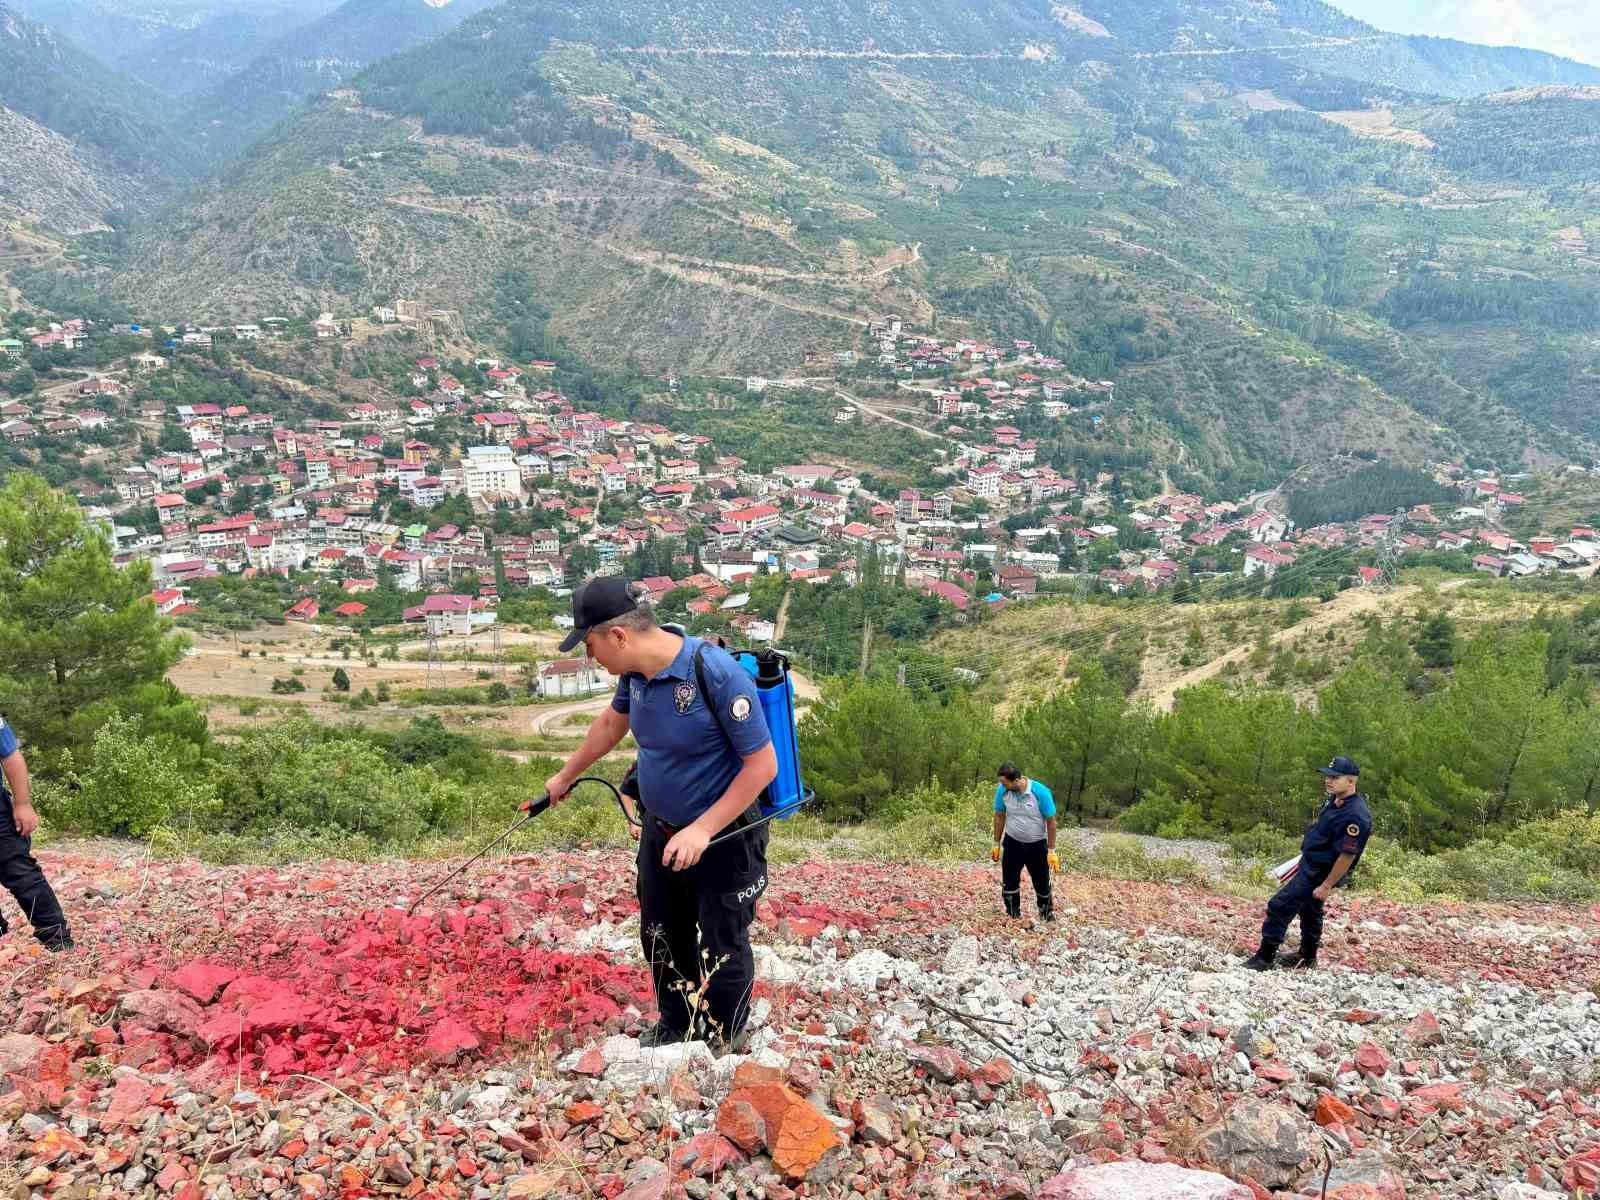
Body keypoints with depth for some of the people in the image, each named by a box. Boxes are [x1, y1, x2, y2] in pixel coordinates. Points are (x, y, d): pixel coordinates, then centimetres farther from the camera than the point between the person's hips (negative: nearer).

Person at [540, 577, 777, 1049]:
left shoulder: (717, 674, -31)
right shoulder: (635, 671, -7)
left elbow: (763, 764, -26)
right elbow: (612, 723, 15)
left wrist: (702, 830, -27)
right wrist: (566, 775, 28)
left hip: (725, 839, -7)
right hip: (660, 832, 7)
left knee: (721, 950, 9)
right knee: (662, 938, 22)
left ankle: (720, 1048, 32)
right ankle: (674, 1026, 46)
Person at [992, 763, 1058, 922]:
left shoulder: (1041, 792, -24)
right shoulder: (1002, 791, -16)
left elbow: (1051, 821, -14)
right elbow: (999, 817, -1)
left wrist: (1051, 851, -12)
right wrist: (996, 844, 3)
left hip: (1037, 845, -2)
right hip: (1012, 843, 2)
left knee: (1042, 884, 8)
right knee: (1009, 883, 5)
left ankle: (1047, 915, 30)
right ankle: (1013, 918, 20)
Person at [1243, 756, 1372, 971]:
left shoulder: (1355, 815, -30)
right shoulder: (1335, 800, 0)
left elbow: (1348, 855, -28)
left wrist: (1327, 886, -24)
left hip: (1318, 874, -10)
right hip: (1309, 865, 10)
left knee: (1279, 906, -10)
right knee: (1309, 910, 24)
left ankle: (1265, 957, 0)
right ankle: (1307, 956, 42)